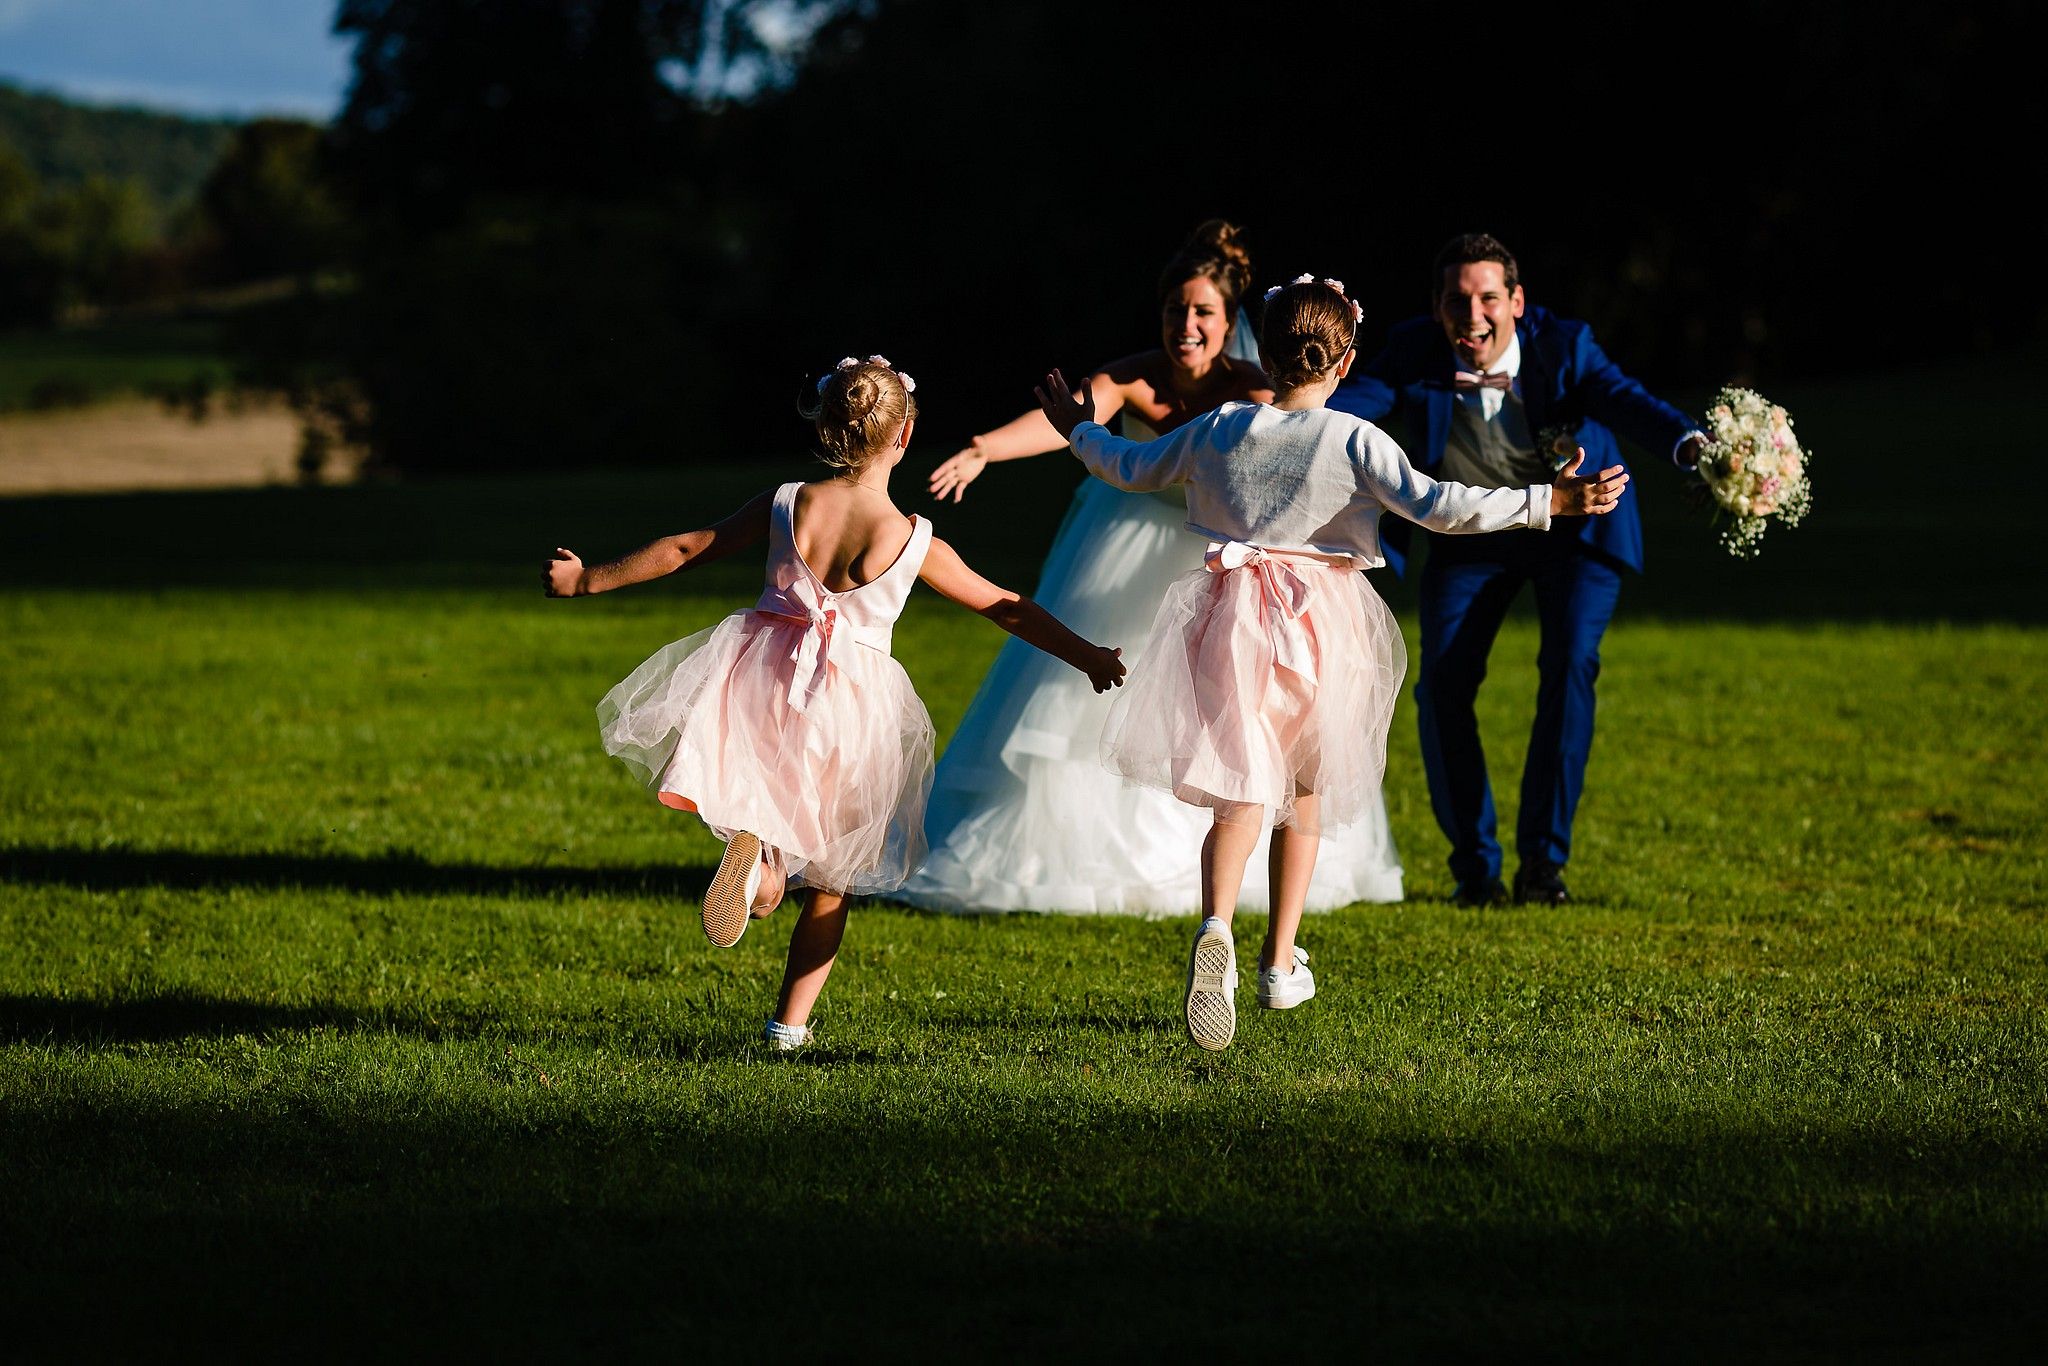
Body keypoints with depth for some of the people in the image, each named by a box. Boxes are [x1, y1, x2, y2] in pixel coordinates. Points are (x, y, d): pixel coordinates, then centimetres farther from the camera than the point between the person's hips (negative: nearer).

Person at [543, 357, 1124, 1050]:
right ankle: (791, 1021, 14)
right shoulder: (916, 543, -6)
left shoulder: (785, 504, -1)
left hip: (766, 687, 0)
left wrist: (589, 580, 17)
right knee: (832, 881, 16)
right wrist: (1087, 657, 15)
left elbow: (684, 549, 5)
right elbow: (1006, 608, 2)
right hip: (852, 707, 0)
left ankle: (753, 845, -14)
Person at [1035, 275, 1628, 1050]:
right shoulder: (1353, 440, -7)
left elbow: (1132, 469, 20)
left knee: (1242, 790, -6)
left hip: (1233, 620, 1)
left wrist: (1081, 432, 40)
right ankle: (1280, 963, 26)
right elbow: (1438, 507, -16)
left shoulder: (1218, 430, 4)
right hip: (1322, 626, -1)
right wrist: (1546, 502, -14)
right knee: (1304, 790, 20)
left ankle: (1216, 928, -36)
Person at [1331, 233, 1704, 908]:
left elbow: (1624, 399, -39)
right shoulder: (1415, 354, -19)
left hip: (1574, 526, -2)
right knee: (1441, 684, -9)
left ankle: (1543, 857, -11)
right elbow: (1344, 403, -30)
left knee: (1569, 664, -21)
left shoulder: (1564, 346, -24)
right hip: (1473, 535, 2)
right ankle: (1474, 865, 7)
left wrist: (1691, 445, -60)